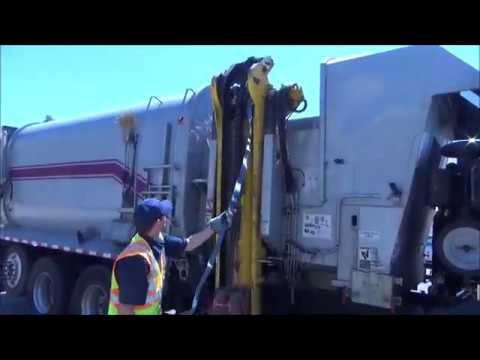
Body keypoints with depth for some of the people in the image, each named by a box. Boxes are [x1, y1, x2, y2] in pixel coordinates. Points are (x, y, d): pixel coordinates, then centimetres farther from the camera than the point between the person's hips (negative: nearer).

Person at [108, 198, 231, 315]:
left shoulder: (157, 241, -4)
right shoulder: (136, 259, -31)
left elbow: (188, 244, 13)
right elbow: (125, 308, -30)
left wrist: (213, 226, 9)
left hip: (153, 311, 9)